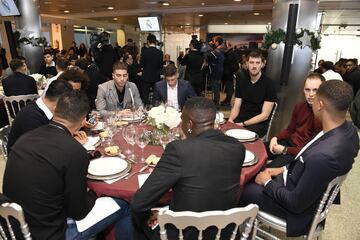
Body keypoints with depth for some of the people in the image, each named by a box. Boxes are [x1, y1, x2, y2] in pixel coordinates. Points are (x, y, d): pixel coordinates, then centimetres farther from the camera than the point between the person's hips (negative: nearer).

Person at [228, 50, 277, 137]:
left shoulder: (268, 84, -7)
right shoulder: (241, 82, 8)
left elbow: (265, 115, -11)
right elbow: (236, 107, 5)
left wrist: (243, 124, -20)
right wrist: (231, 119, -16)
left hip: (259, 124, -4)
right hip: (240, 120, 5)